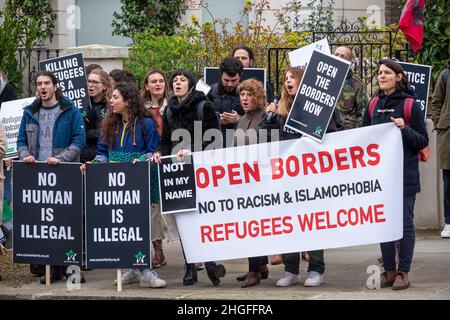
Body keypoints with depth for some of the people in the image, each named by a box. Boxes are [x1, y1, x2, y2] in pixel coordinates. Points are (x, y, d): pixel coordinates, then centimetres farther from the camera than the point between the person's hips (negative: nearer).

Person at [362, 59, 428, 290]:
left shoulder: (410, 105, -6)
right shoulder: (374, 105, 8)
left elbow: (423, 141, -5)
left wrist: (405, 129, -21)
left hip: (404, 174, -5)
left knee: (405, 223, 0)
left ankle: (403, 272, 6)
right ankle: (389, 270, 16)